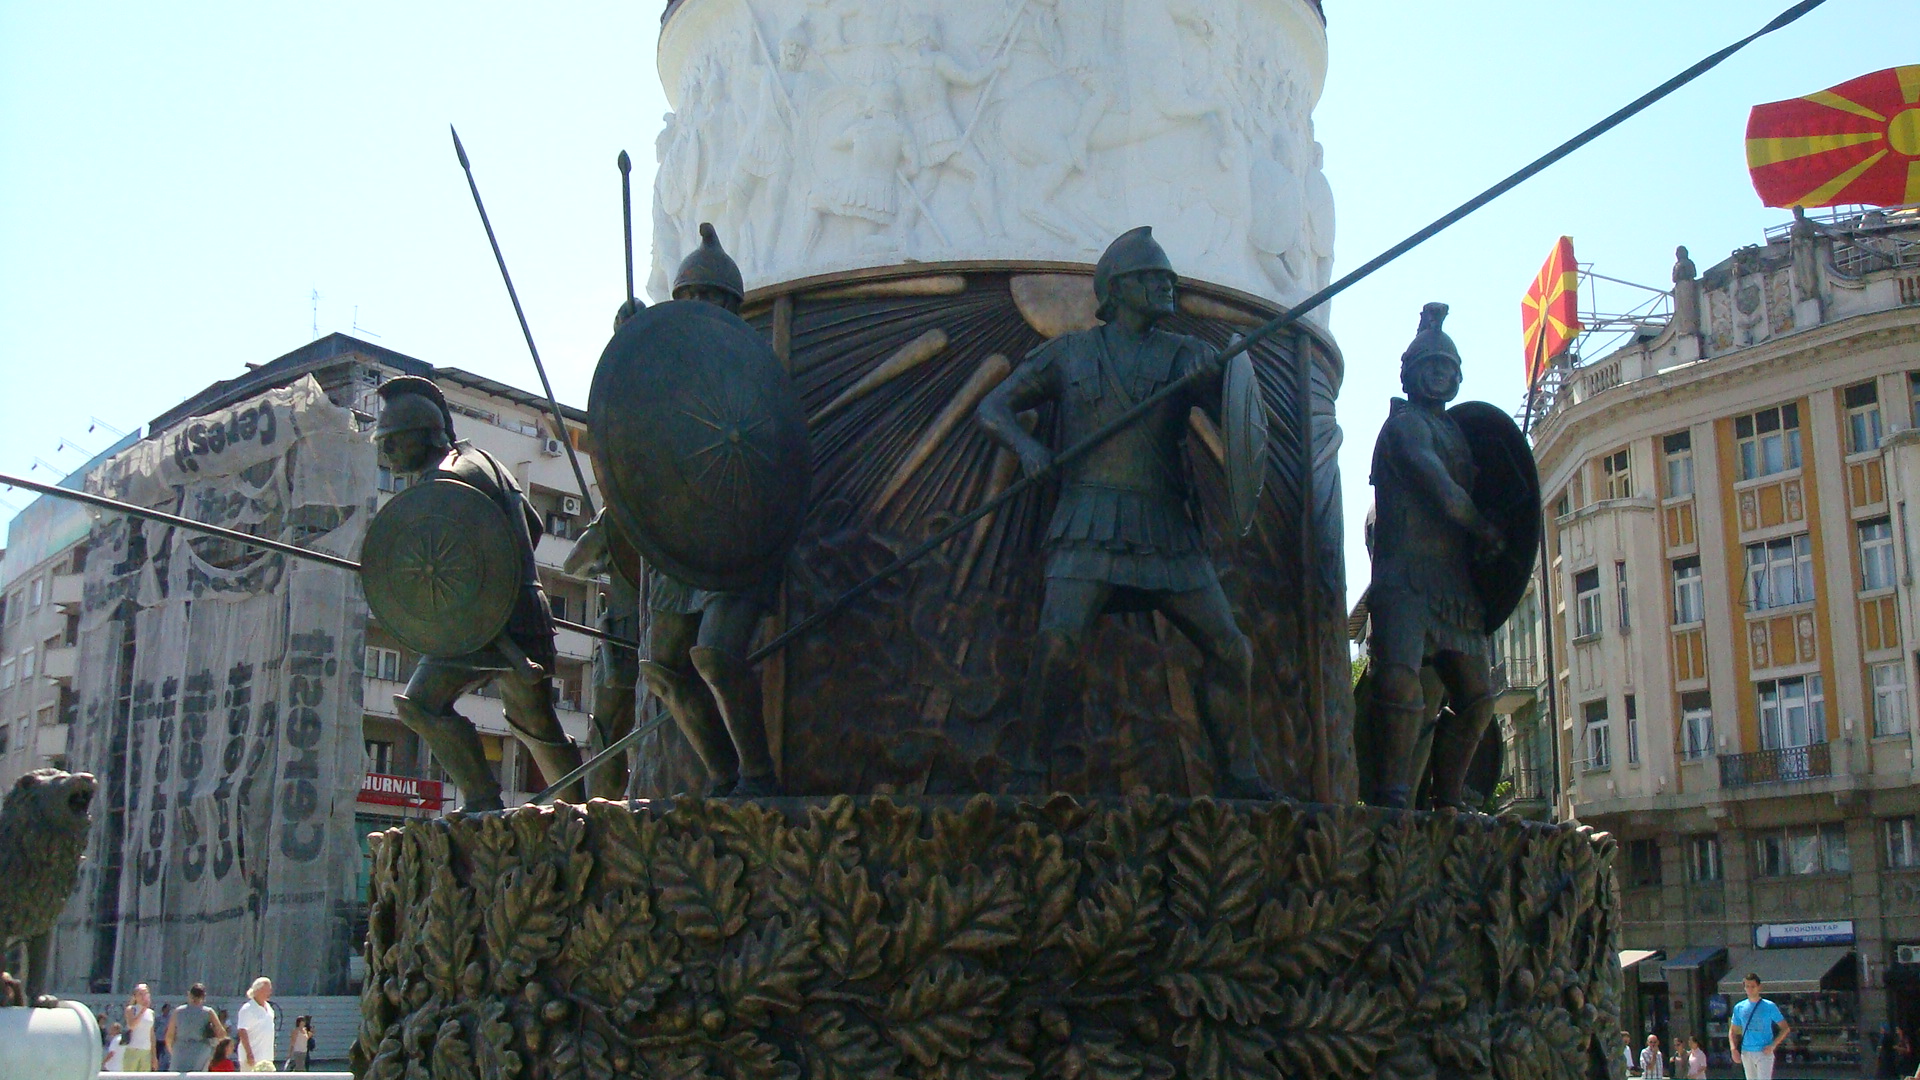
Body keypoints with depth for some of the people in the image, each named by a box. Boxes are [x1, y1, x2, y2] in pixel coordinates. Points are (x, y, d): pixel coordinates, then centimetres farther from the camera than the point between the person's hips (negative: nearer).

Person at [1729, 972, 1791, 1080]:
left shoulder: (1769, 1006, -1)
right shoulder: (1739, 1008, 9)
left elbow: (1785, 1029, 0)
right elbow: (1732, 1031, 15)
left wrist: (1773, 1045, -12)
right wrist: (1733, 1049, -1)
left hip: (1764, 1052, -4)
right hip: (1746, 1053, 4)